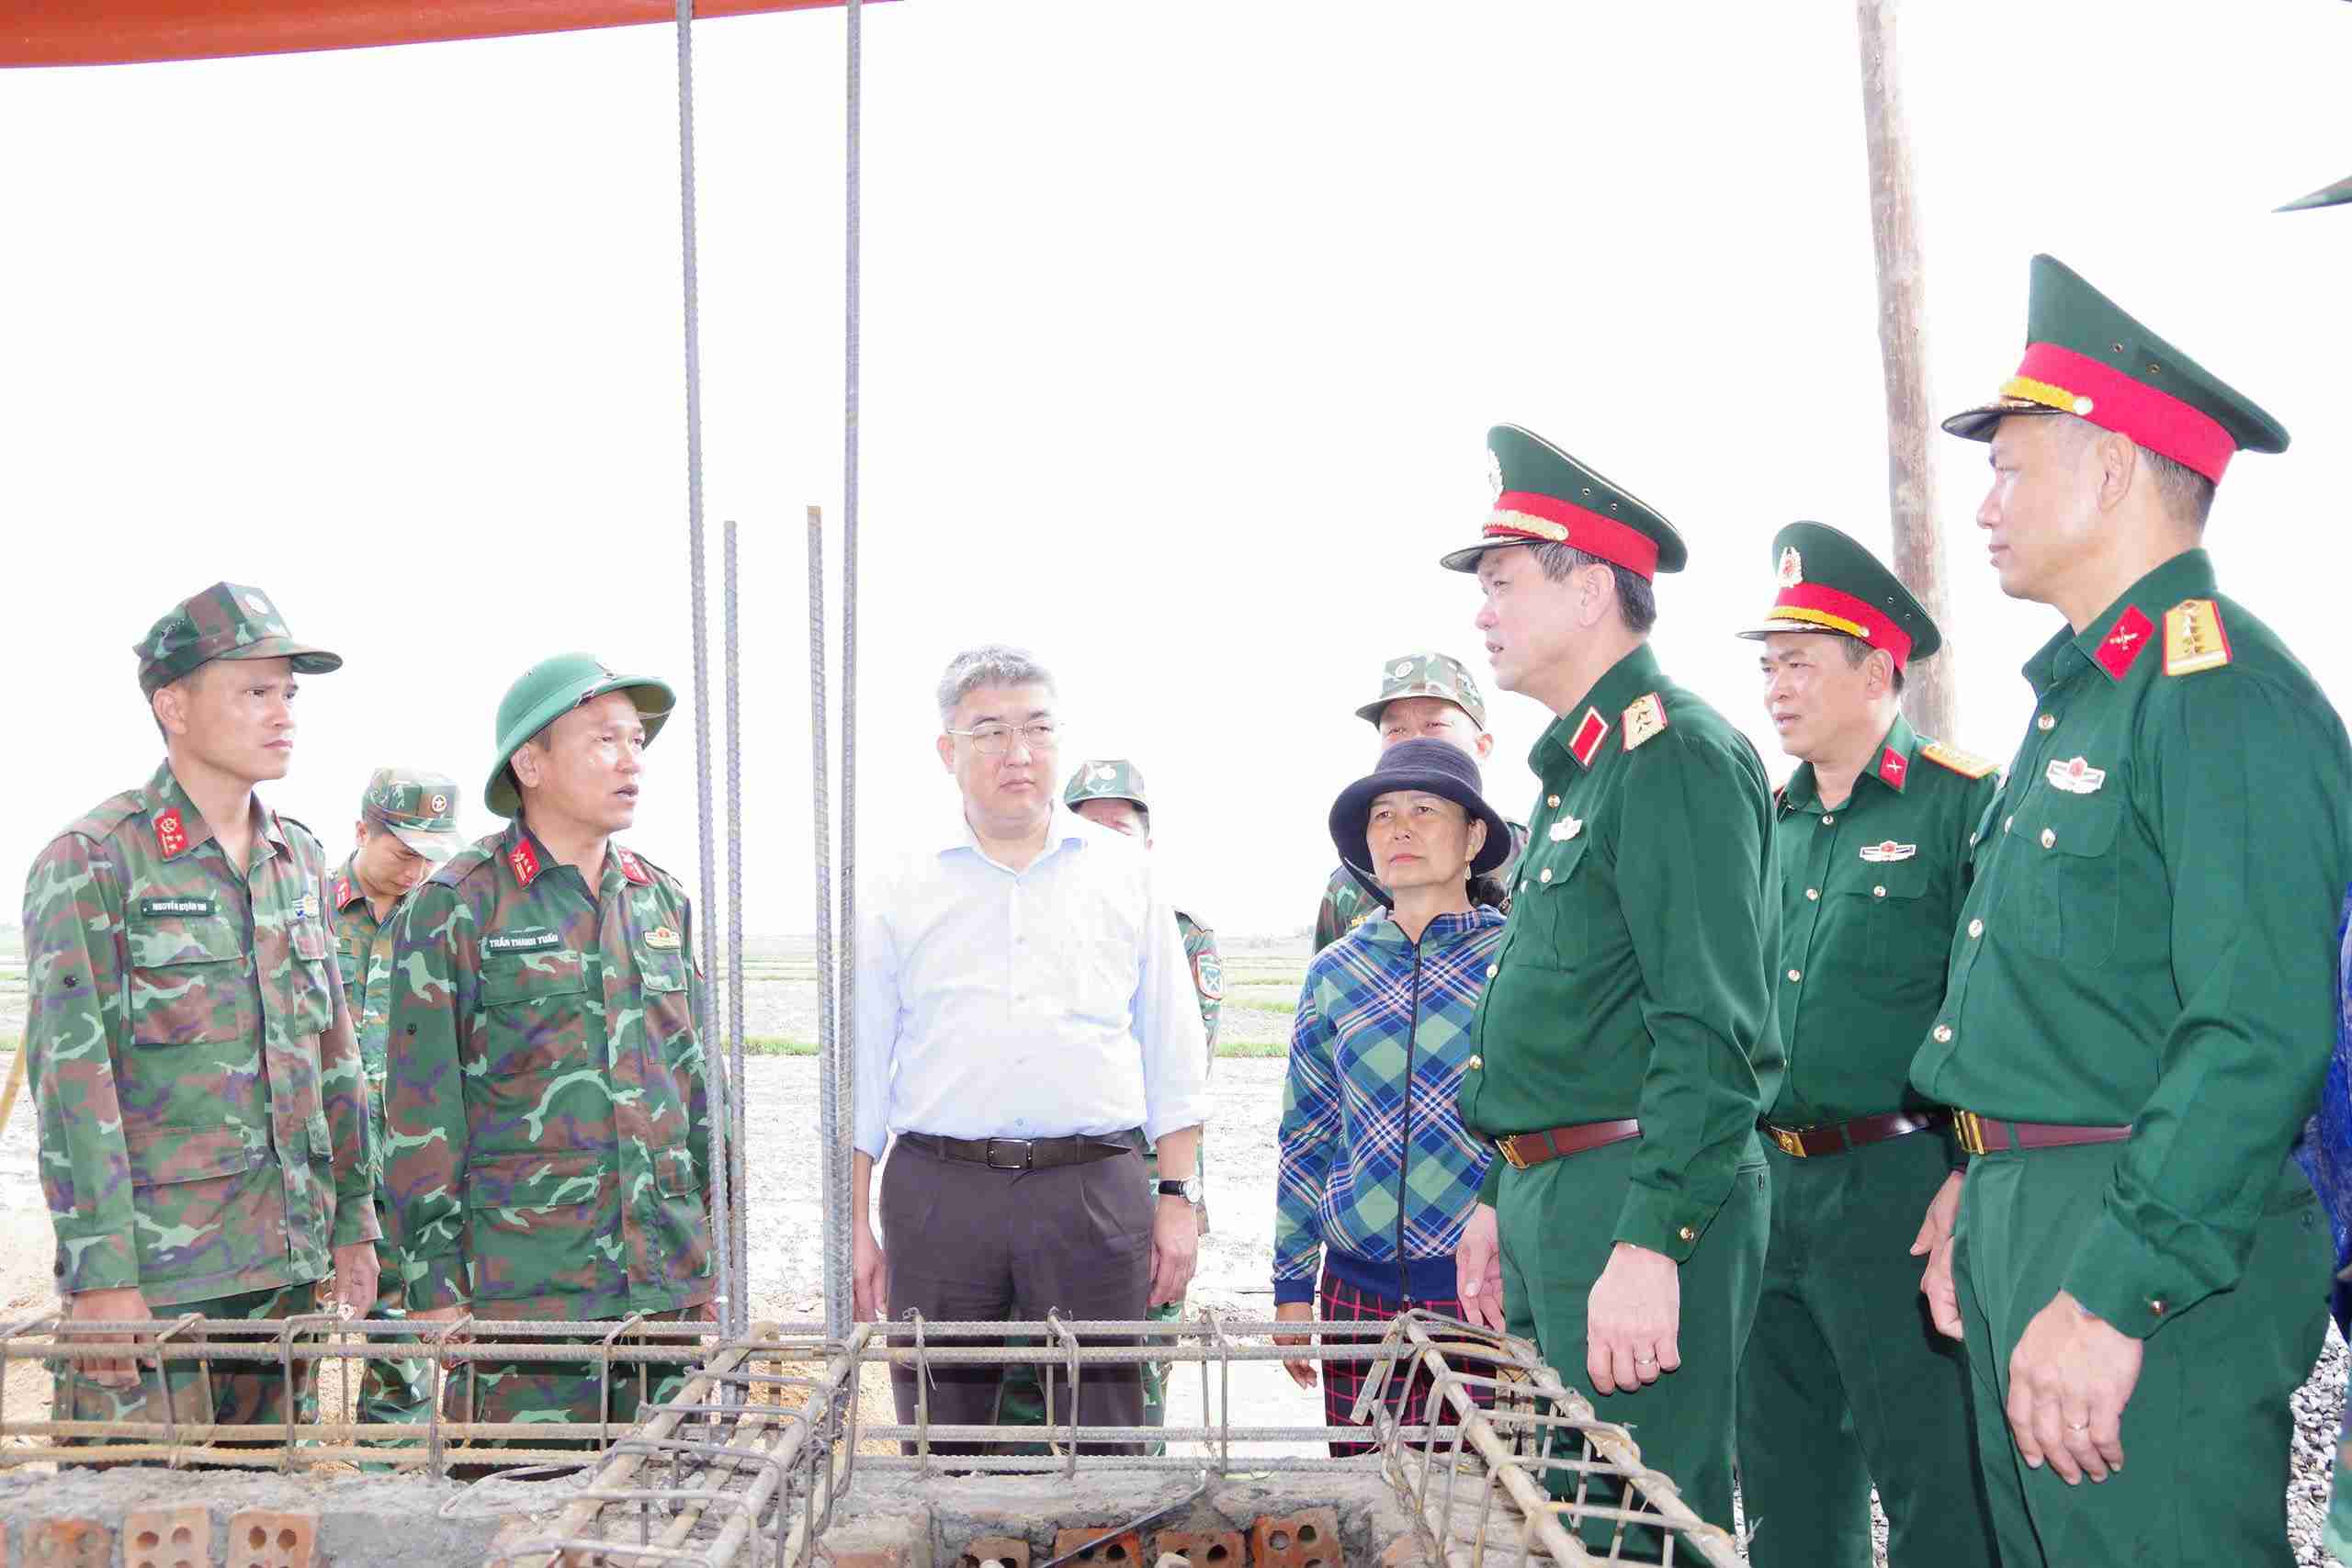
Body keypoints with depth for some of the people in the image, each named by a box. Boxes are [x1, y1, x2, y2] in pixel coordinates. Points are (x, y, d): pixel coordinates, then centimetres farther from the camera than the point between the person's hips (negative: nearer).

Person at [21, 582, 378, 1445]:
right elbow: (70, 1076, -12)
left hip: (288, 1260, 6)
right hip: (153, 1267, -6)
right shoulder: (92, 863, -8)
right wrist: (98, 1273, -16)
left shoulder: (299, 858, 12)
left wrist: (354, 1221, 15)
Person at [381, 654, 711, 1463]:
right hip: (523, 1287, -5)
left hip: (667, 1277, 5)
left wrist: (715, 1256, 15)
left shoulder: (663, 901, 12)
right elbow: (422, 1111, -6)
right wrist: (434, 1285, -8)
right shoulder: (455, 907, -5)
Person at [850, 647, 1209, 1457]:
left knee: (1103, 1448, 2)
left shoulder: (1125, 873, 10)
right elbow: (861, 1070, 10)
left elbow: (1173, 1056, 12)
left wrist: (1178, 1198, 5)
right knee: (940, 1451, 5)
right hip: (937, 1190, 0)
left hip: (1092, 1187, 0)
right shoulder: (901, 887, 8)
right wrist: (855, 1227, 5)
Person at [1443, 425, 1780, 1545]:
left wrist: (1650, 1241, -26)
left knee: (1640, 1531, -5)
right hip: (1551, 1199, 10)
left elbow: (1714, 1032, -22)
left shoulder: (1678, 757, -13)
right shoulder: (1575, 769, 18)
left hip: (1645, 1201, -10)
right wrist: (1502, 1201, 22)